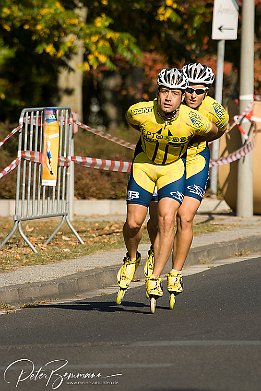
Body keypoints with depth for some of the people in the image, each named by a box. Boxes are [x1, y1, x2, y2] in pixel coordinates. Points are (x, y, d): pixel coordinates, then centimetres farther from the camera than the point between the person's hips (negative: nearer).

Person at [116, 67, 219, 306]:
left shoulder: (193, 120, -28)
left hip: (174, 166, -1)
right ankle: (132, 259, 25)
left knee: (167, 220, -19)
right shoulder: (140, 112, -26)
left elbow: (212, 132, -4)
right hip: (144, 163, 1)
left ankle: (155, 280, -13)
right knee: (133, 223, -7)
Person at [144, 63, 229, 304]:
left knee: (185, 218, -13)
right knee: (157, 218, -2)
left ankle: (176, 274, 0)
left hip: (194, 162, 0)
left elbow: (220, 130, 6)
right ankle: (155, 252, 32)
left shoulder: (215, 111, -20)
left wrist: (198, 142, -1)